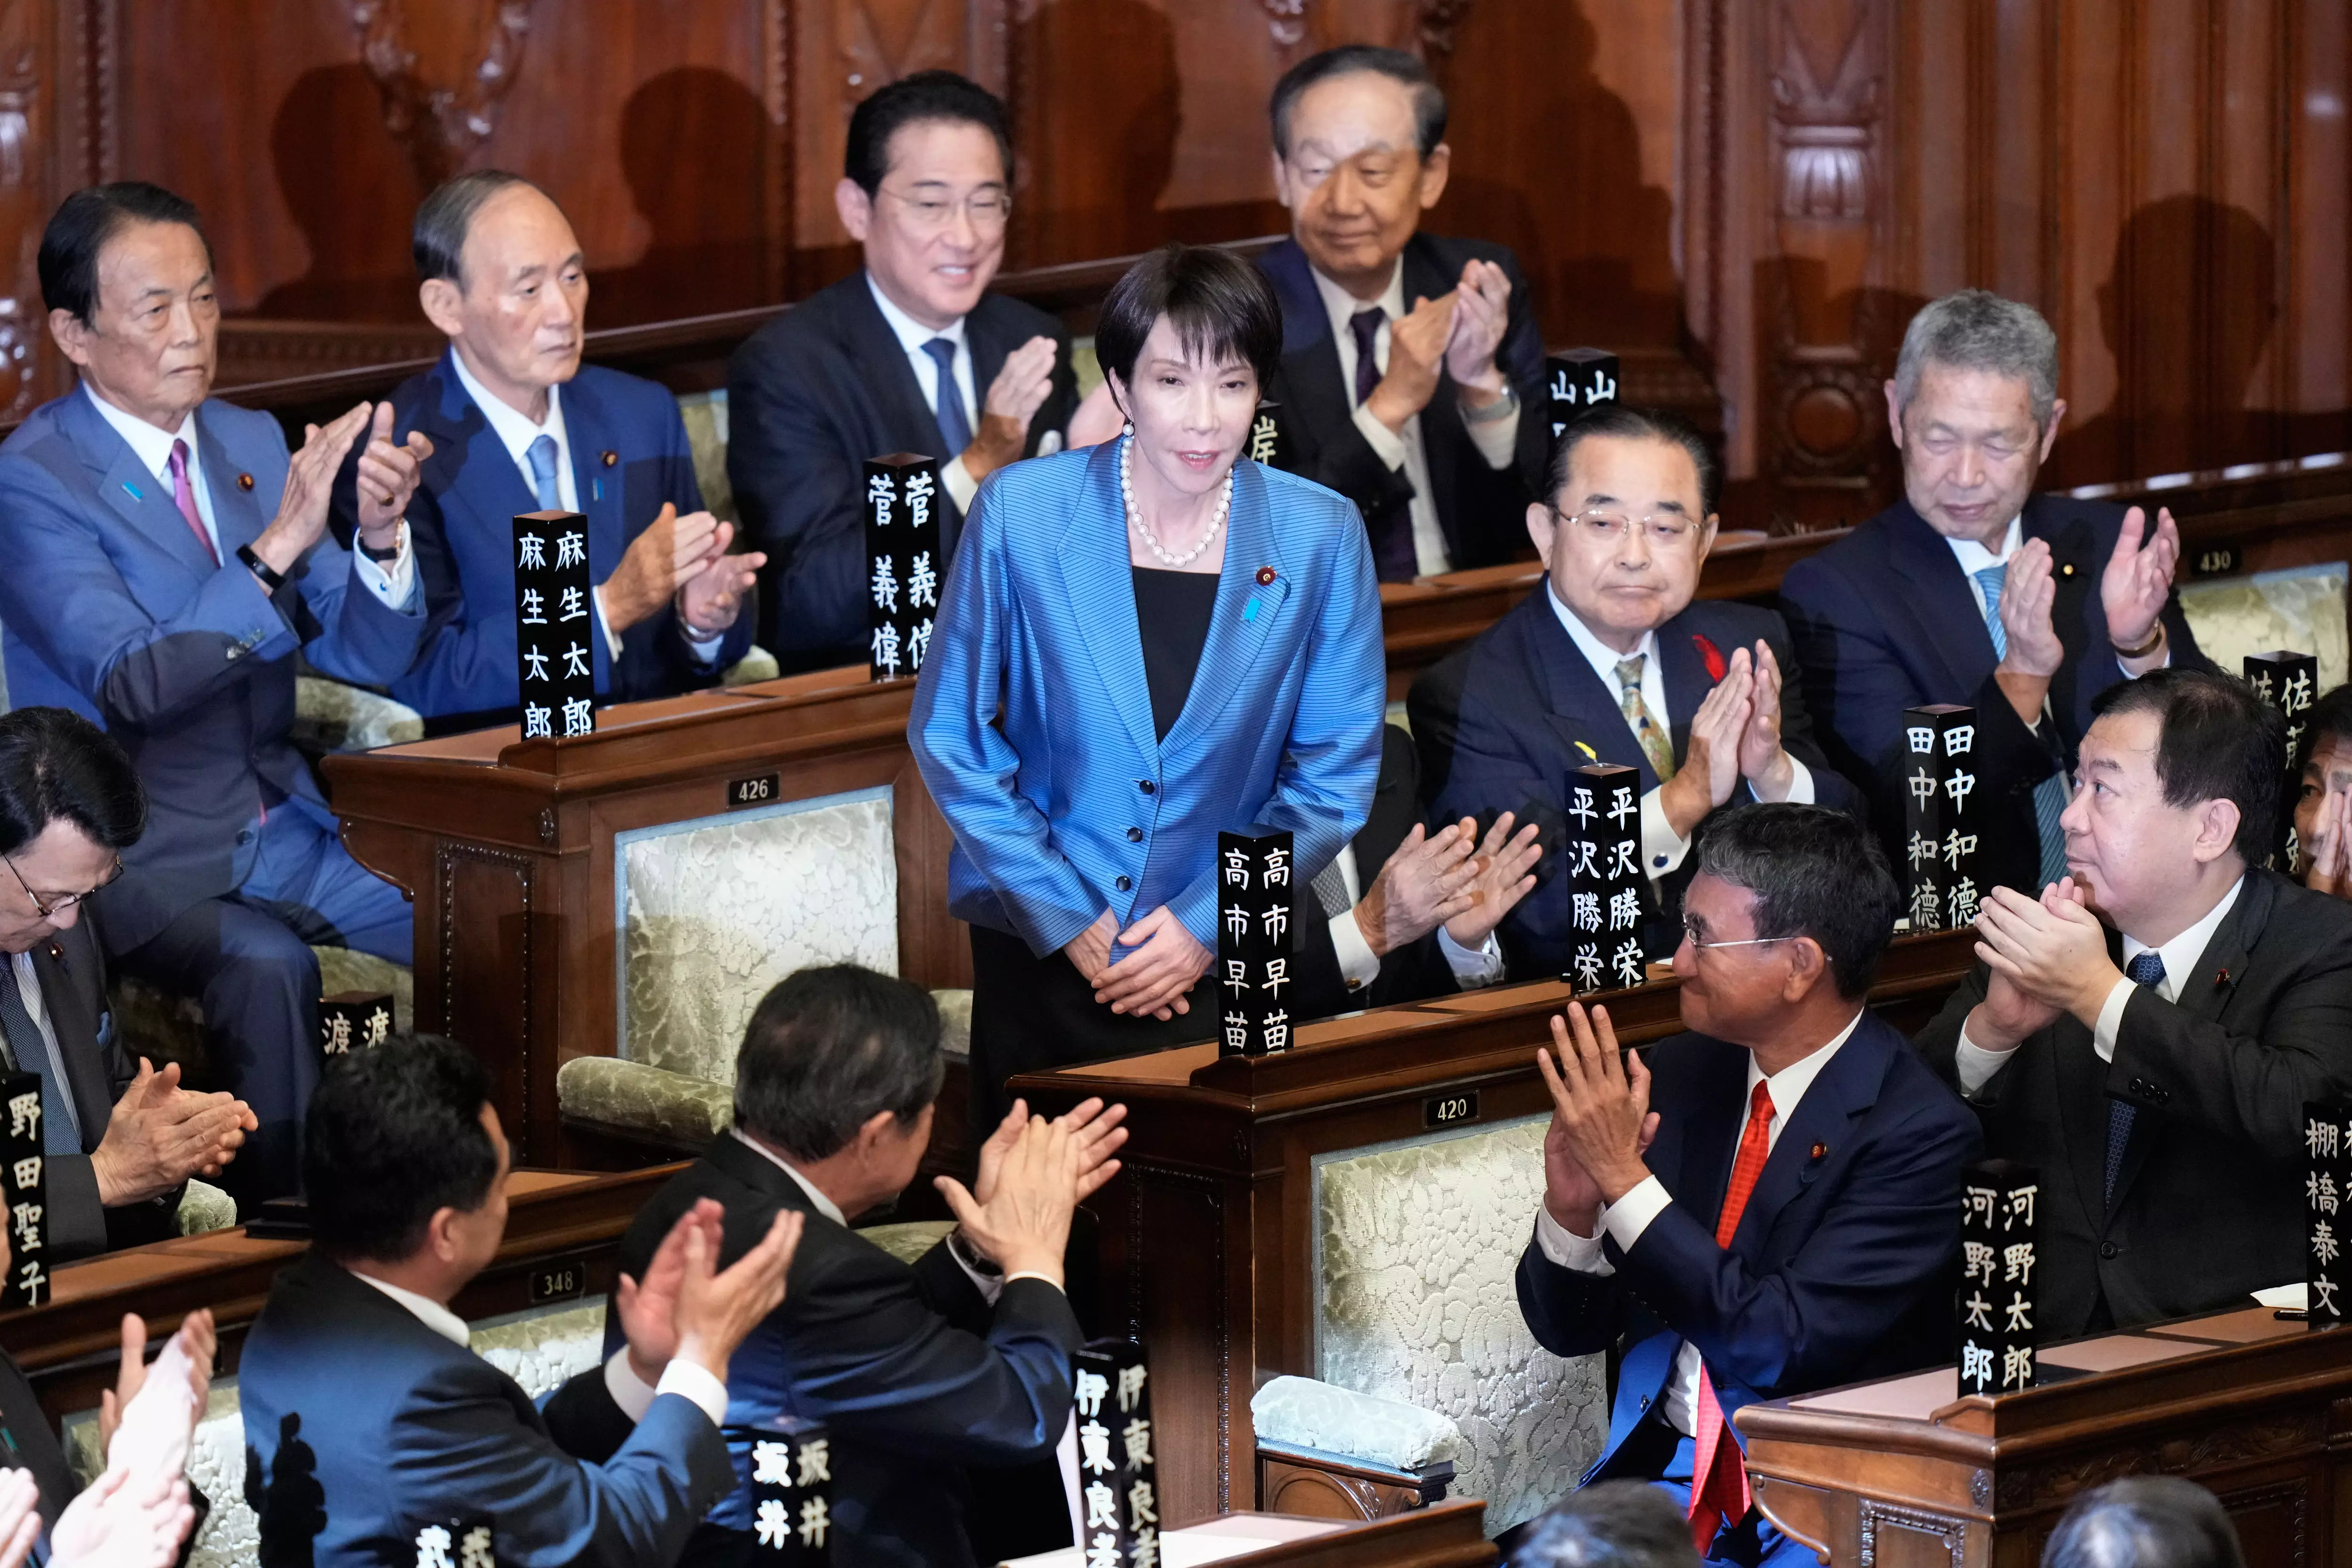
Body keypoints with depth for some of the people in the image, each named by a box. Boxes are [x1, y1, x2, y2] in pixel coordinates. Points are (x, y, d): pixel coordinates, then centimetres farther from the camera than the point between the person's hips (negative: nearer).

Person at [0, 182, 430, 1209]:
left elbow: (368, 657, 7)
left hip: (285, 831, 6)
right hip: (151, 855, -6)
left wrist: (381, 537, -14)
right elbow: (134, 684, -23)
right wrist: (279, 545, -31)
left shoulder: (250, 442, 10)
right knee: (265, 966, -34)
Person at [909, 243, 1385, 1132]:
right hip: (1036, 950, 0)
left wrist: (1209, 924, -9)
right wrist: (1067, 919, -8)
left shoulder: (1320, 538, -8)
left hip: (1229, 955, 0)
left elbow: (1335, 773, -1)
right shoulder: (1020, 514, -10)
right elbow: (950, 734, -3)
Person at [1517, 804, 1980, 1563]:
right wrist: (1571, 1210, -10)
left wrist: (1625, 1177, -19)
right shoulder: (1682, 1074, 7)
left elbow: (1777, 1349, -19)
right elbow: (1571, 1330, 12)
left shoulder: (1918, 1131, -11)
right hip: (1657, 1469, 5)